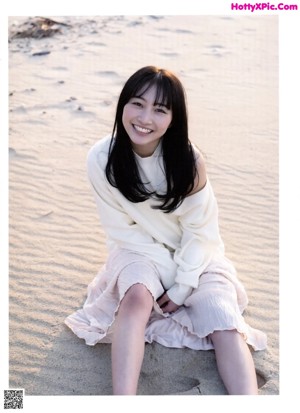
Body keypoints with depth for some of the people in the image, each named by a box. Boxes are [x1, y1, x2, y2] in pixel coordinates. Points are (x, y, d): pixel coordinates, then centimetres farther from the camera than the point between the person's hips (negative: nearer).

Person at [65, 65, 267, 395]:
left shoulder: (187, 159, -22)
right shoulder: (101, 159, -20)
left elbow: (199, 229, -13)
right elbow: (122, 229, -12)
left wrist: (182, 285, -14)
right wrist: (168, 269, -16)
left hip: (195, 253, 1)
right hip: (140, 248, 0)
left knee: (225, 326, -20)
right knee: (137, 296, -31)